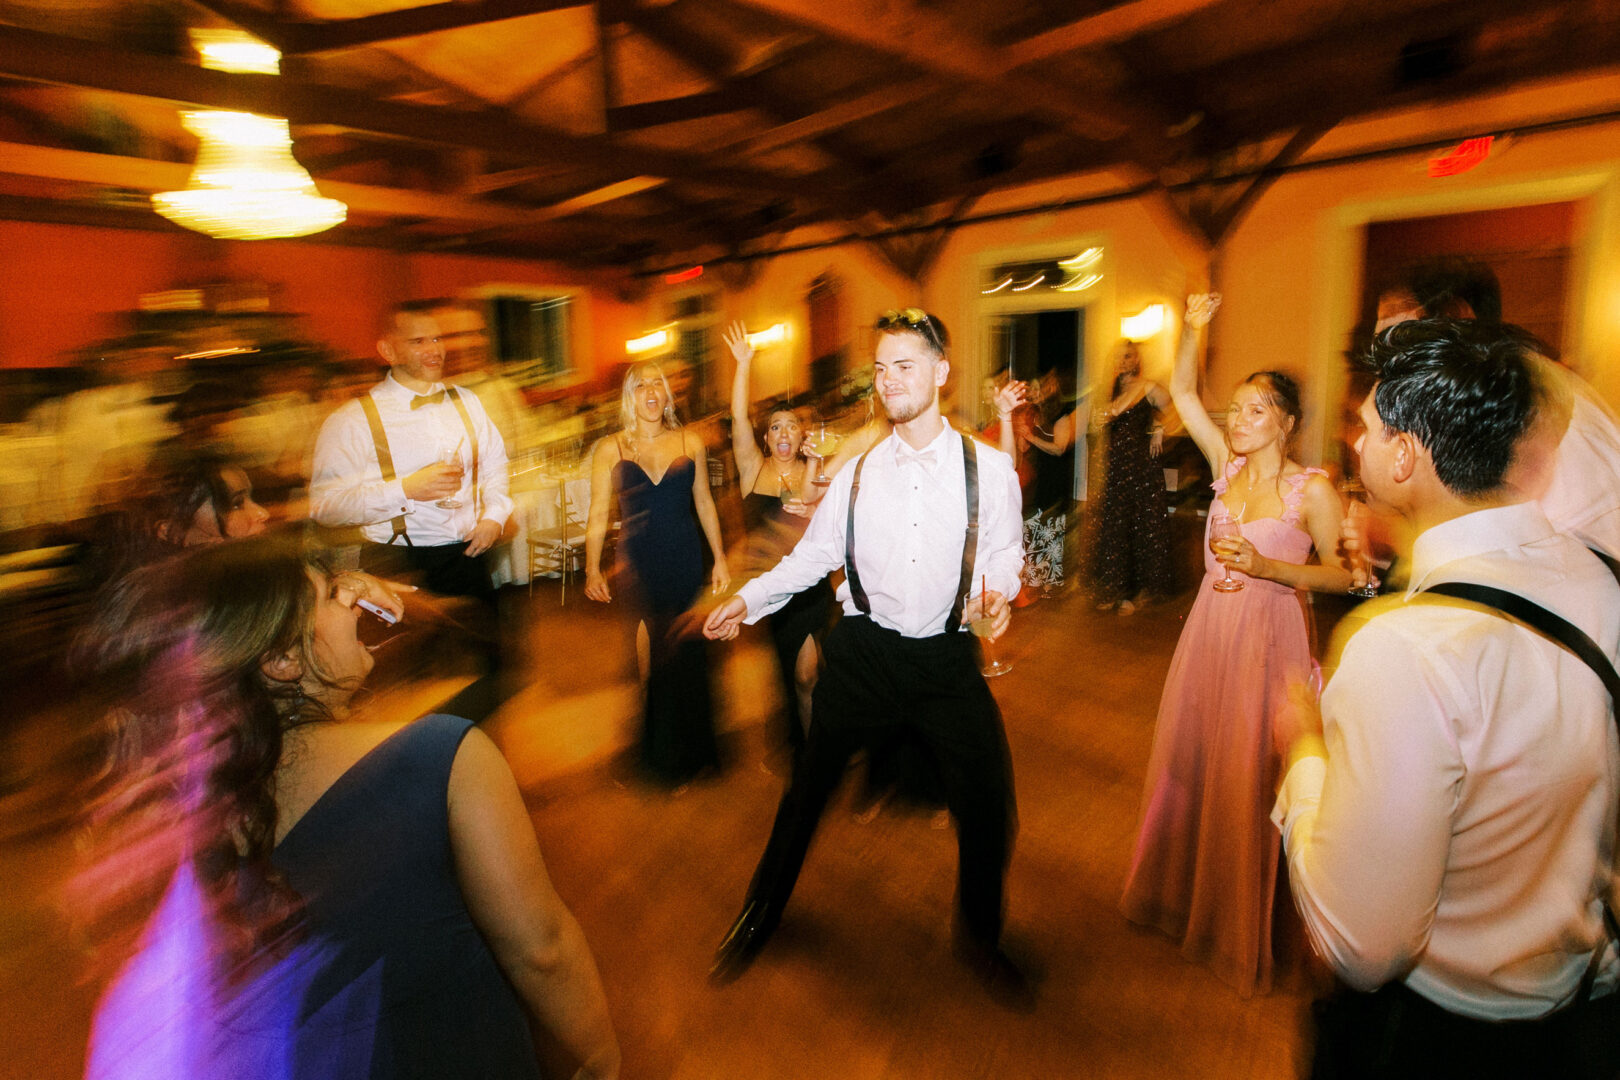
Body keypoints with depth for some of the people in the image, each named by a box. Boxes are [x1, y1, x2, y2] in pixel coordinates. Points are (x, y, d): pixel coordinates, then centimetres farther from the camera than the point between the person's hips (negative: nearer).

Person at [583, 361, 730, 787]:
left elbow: (704, 503, 11)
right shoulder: (610, 451, 2)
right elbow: (598, 515, 2)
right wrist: (592, 569, -4)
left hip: (686, 560, 1)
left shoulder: (690, 444, 6)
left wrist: (720, 558, 9)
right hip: (639, 562, -1)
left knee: (684, 649, 3)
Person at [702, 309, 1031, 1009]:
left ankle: (979, 940, 38)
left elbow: (1002, 552, 4)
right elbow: (813, 554, 5)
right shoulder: (856, 473, 0)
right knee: (807, 789, 12)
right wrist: (749, 597, -4)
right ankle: (759, 918, 40)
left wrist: (996, 590, -18)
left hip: (948, 657, 0)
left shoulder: (989, 468, -3)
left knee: (988, 805, 6)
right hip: (864, 653, 1)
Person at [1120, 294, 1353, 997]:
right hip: (1209, 627, 5)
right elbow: (1183, 393, 5)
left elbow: (1345, 577, -8)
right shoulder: (1227, 464, 4)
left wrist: (1268, 567, -19)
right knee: (1187, 762, 15)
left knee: (1247, 778, 5)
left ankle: (1240, 932, 28)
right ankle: (1183, 891, 38)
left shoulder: (1312, 490, -10)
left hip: (1267, 637, -5)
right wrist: (1192, 331, -5)